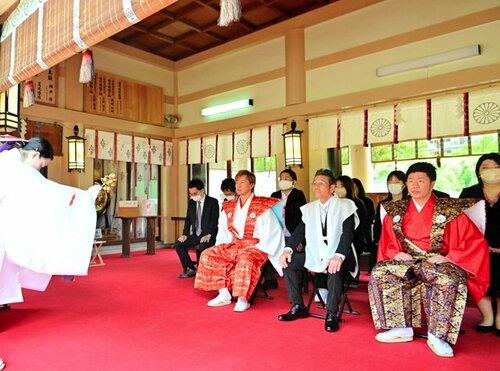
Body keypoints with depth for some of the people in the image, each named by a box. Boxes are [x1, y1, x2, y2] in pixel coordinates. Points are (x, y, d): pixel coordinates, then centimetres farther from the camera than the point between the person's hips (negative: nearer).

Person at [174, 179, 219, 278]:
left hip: (208, 235, -6)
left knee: (203, 246, -36)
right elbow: (188, 220, 12)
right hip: (196, 234, 6)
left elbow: (215, 221, -14)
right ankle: (191, 269, -1)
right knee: (178, 244, -11)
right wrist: (185, 234, -3)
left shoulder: (213, 202, -8)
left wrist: (208, 235, -26)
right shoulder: (191, 202, 9)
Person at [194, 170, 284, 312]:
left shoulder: (262, 207, -6)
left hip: (256, 247, -6)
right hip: (234, 245, 7)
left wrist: (258, 249, -17)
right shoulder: (229, 208, 12)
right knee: (208, 255, -8)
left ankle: (243, 299, -23)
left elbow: (274, 231, -12)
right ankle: (224, 294, -5)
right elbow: (223, 232, 17)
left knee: (245, 259, -38)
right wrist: (222, 247, 0)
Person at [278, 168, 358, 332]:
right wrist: (288, 249, -13)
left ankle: (331, 314, -20)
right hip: (315, 254, 5)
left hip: (337, 255, -5)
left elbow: (347, 233, -15)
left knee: (335, 267, -36)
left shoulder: (345, 206, -3)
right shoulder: (309, 208, 11)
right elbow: (299, 231, 6)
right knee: (288, 261, -11)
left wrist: (338, 256, -33)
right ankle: (298, 307, 0)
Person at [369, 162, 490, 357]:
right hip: (407, 261, 3)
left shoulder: (450, 210, -2)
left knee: (449, 281, -36)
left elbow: (476, 241, -5)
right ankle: (402, 329, -13)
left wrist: (448, 258, -15)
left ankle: (436, 335, -16)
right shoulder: (395, 211, 7)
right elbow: (386, 240, 15)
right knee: (379, 273, -23)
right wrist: (396, 253, -5)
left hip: (437, 261, -3)